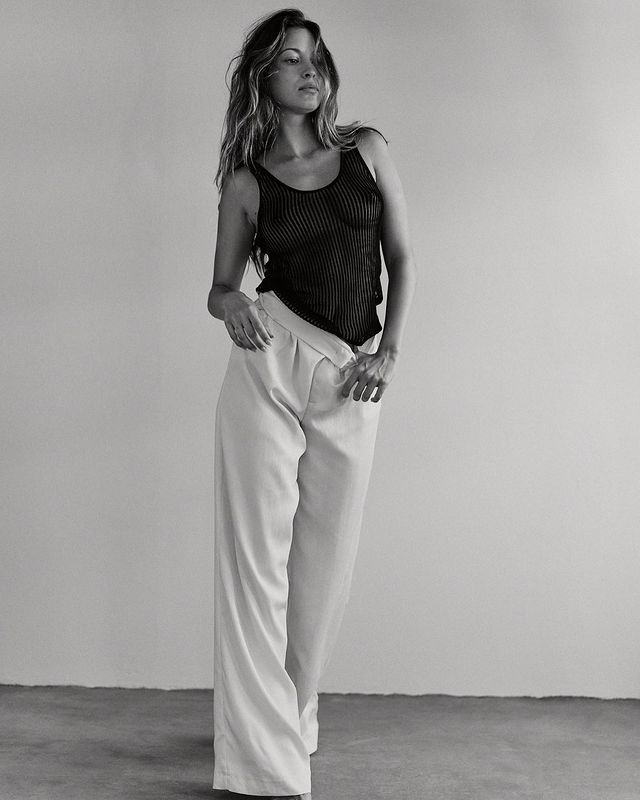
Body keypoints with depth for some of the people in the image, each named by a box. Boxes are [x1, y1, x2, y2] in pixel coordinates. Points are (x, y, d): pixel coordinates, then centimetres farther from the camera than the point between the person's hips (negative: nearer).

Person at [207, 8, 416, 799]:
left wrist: (388, 352, -2)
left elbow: (401, 258, 10)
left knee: (325, 561, 8)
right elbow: (220, 289, 7)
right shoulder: (246, 181, 4)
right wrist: (231, 304, -17)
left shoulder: (367, 149, 8)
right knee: (258, 557, -5)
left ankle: (292, 718, 27)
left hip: (349, 380, 2)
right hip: (271, 363, -2)